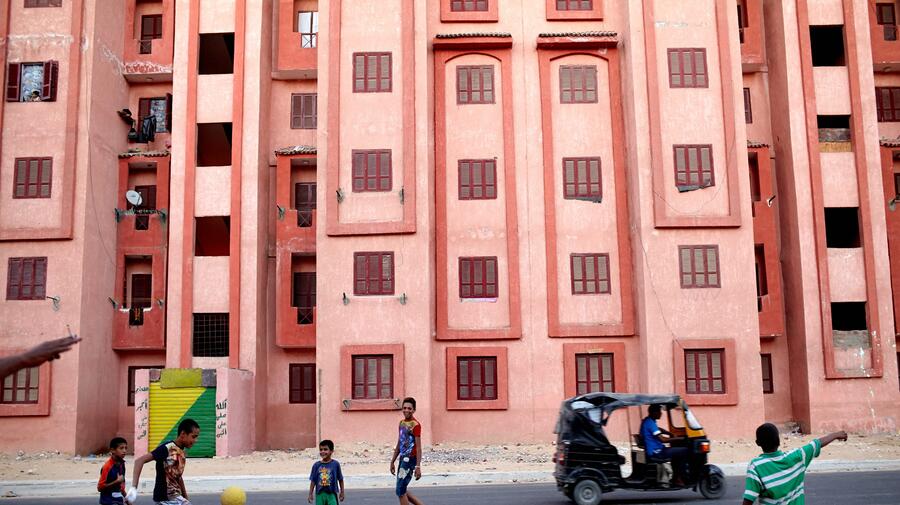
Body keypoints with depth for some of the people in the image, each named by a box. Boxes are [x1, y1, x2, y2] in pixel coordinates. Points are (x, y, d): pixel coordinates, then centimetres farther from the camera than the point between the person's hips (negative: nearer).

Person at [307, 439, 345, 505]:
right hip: (320, 494, 2)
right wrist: (310, 494, 4)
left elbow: (340, 479, 3)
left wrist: (342, 492, 6)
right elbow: (313, 481, 4)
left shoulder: (335, 464, -4)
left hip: (331, 494, -2)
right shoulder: (316, 465, 0)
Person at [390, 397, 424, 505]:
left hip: (410, 460, -9)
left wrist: (418, 467, -21)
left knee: (400, 491, -6)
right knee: (402, 491, 12)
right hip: (402, 459, 9)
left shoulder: (415, 425, -12)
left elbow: (418, 447, -16)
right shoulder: (402, 423, 13)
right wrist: (392, 461, 18)